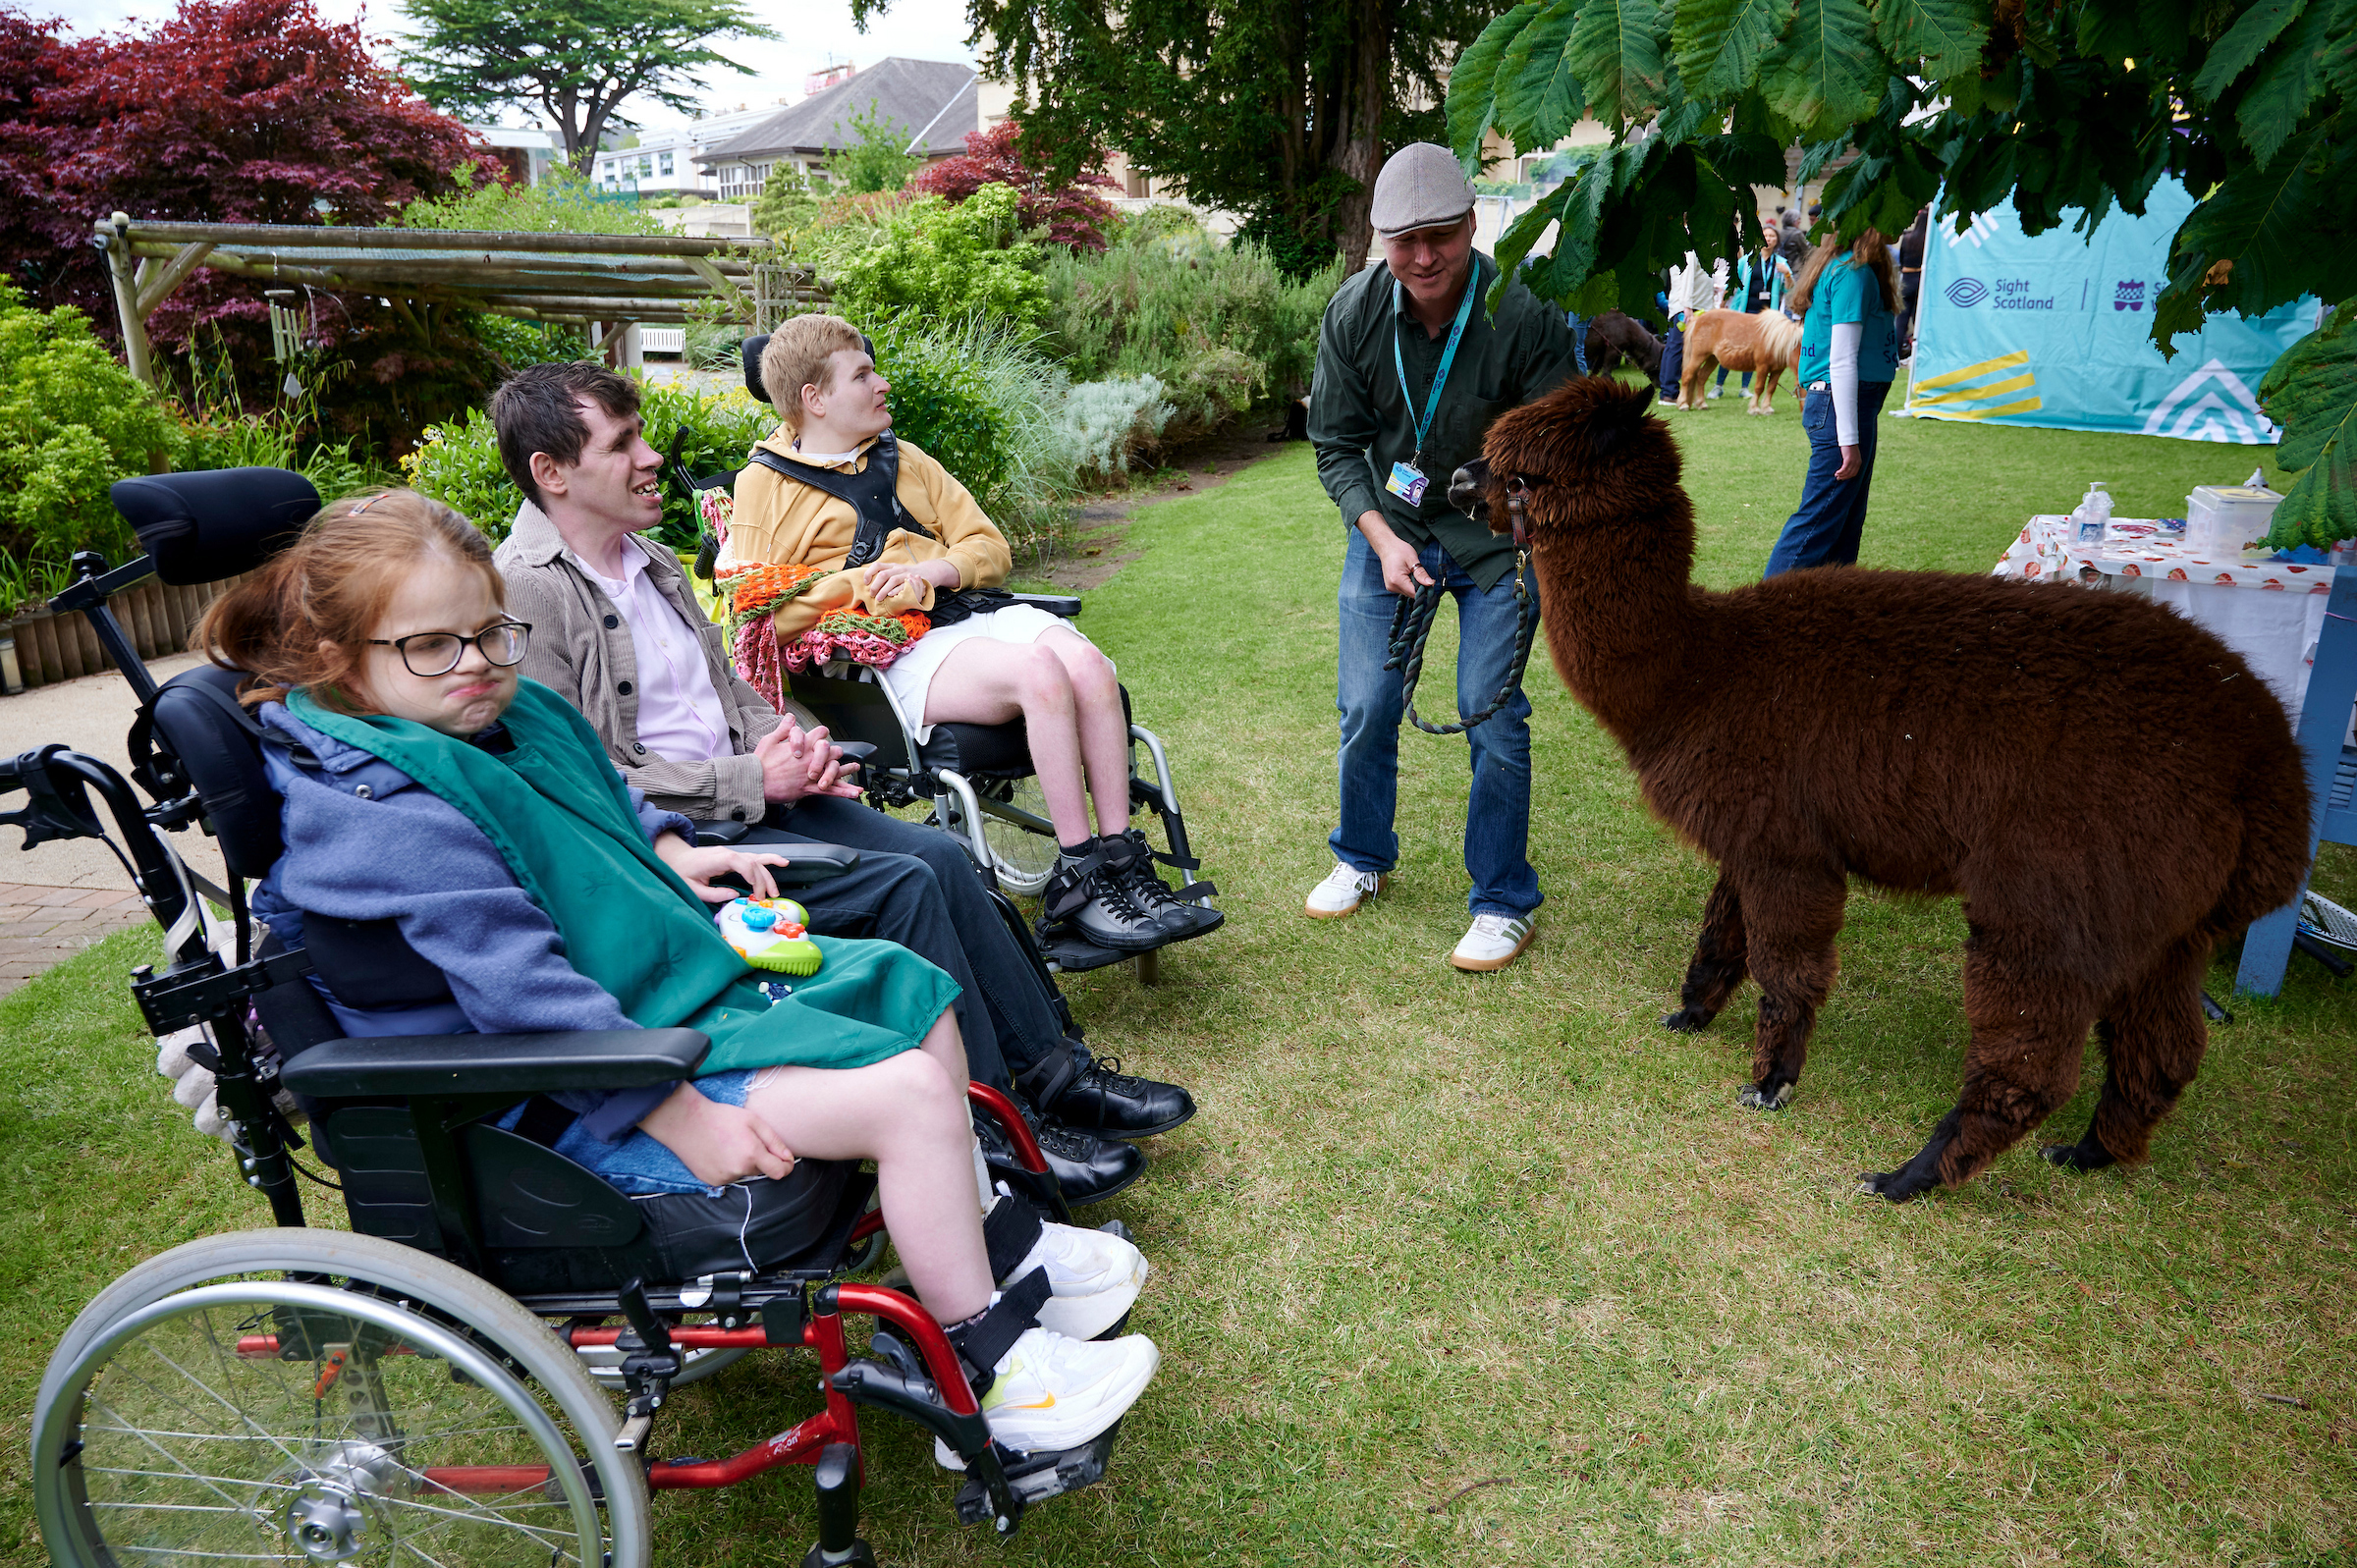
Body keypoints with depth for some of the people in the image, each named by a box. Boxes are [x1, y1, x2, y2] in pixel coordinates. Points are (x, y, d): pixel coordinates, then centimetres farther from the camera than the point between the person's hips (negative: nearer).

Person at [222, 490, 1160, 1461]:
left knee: (913, 992, 13)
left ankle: (979, 1236, 27)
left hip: (674, 979, 11)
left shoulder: (504, 715, 7)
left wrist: (671, 852, 11)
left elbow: (609, 796, 29)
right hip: (594, 1097, -11)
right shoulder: (393, 819, -23)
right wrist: (682, 1116, -30)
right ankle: (989, 1374, -5)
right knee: (909, 1093, -22)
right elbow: (527, 998, -29)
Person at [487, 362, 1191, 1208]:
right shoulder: (523, 592, -14)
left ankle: (1054, 1074, 2)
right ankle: (995, 1140, -11)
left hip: (752, 792, 8)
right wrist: (751, 781, -19)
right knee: (901, 884, -21)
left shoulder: (652, 563, 14)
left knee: (935, 854, -8)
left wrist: (787, 738, 0)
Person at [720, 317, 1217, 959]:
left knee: (1087, 662, -26)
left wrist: (926, 572, -2)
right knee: (1039, 672, -33)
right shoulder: (765, 484, 7)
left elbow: (991, 549, 20)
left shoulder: (905, 459, 24)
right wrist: (862, 584, -9)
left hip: (967, 615, 6)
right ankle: (1078, 876, -25)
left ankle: (1122, 857, -21)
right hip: (892, 654, -6)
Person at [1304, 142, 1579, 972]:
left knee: (1493, 714, -5)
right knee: (1366, 709, 5)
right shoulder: (1353, 313, -11)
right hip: (1387, 527, 3)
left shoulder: (1526, 314, -20)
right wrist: (1382, 538, -14)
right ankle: (1363, 861, 31)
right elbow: (1335, 443, -1)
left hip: (1498, 536, -2)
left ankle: (1503, 902, 13)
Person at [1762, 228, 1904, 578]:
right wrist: (1848, 439, -21)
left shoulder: (1847, 268, 16)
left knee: (1848, 521, 12)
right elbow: (1841, 361, -19)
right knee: (1821, 518, -8)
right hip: (1840, 405, -10)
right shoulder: (1853, 272, -14)